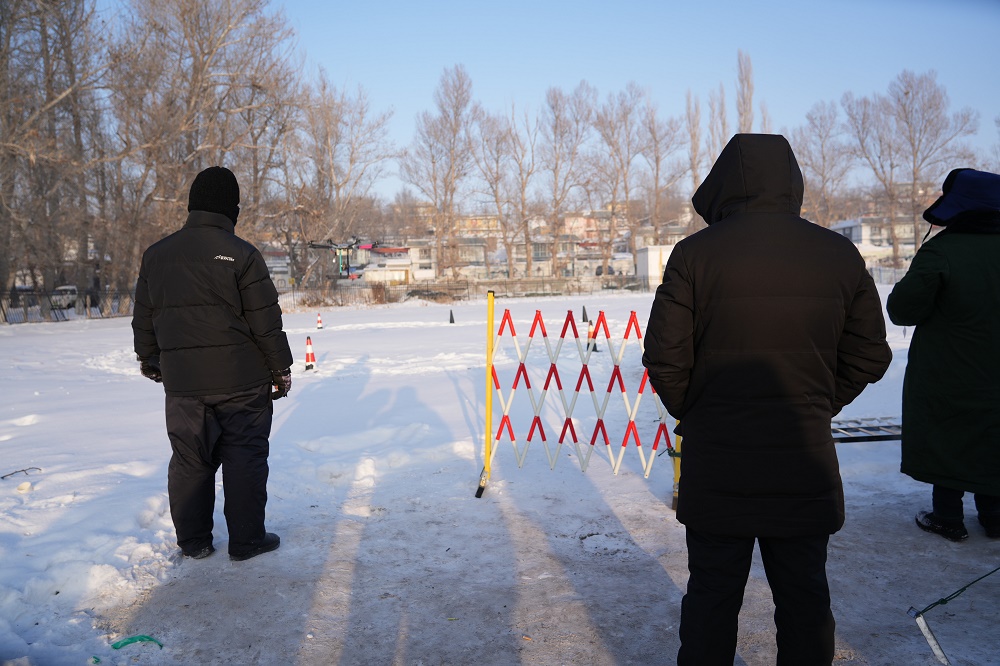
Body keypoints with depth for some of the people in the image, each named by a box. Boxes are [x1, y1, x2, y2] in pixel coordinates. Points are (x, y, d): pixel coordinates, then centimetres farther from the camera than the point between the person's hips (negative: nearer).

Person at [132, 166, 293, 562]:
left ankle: (193, 541, 22)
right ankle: (246, 540, 11)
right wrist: (282, 368, 1)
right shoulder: (241, 254, -10)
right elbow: (266, 322, -10)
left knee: (189, 460, 13)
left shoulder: (155, 255, 6)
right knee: (245, 457, 5)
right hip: (241, 380, -4)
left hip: (182, 381, 5)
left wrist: (149, 359, 29)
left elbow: (143, 318, 14)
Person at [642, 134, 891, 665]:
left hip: (716, 466, -2)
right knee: (804, 595, 17)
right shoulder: (840, 255, 0)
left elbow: (664, 359, -10)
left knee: (712, 593, 11)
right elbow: (869, 357, 5)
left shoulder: (695, 253, -10)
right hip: (807, 463, 3)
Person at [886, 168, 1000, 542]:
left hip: (946, 376, -5)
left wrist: (904, 289, 1)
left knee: (946, 441, 8)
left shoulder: (940, 251, -20)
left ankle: (948, 518, 15)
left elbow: (902, 310, -20)